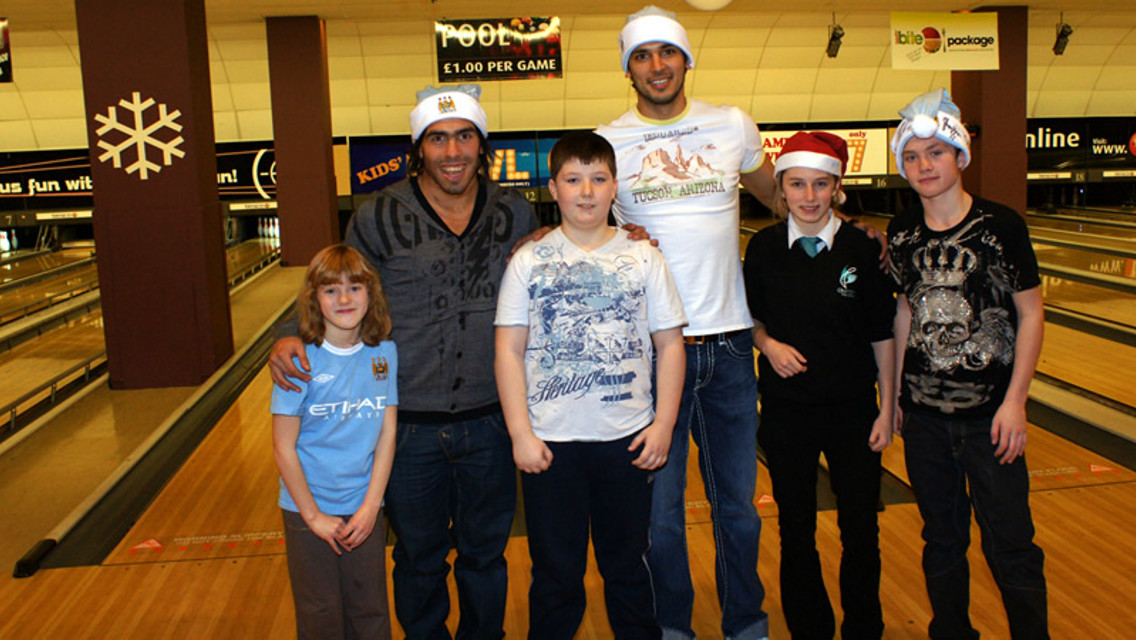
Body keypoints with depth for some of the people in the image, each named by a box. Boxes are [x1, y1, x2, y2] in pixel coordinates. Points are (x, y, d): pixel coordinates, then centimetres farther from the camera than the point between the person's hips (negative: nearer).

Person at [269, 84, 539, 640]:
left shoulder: (514, 213, 1)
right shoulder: (379, 218, -6)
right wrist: (290, 338, -15)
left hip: (489, 422, 2)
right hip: (409, 425, -1)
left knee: (485, 555, 19)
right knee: (418, 558, 18)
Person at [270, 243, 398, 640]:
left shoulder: (384, 353, -5)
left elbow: (387, 435, -3)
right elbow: (284, 447, -11)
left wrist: (370, 507, -7)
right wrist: (314, 516, -9)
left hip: (364, 509, 2)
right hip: (308, 510, -2)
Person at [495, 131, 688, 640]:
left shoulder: (642, 258, 1)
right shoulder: (528, 262, -1)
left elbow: (670, 345, 3)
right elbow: (509, 351, -1)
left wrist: (663, 424, -3)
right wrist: (520, 433, -7)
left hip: (627, 439, 1)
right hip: (550, 442, 0)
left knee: (628, 567, 16)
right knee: (555, 574, 12)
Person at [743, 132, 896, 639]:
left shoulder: (861, 249, -7)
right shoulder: (763, 249, -4)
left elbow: (882, 335, -2)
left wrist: (887, 409, -3)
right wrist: (769, 344, -12)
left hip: (853, 408, -1)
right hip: (785, 410, 1)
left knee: (860, 530, 9)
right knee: (796, 531, 12)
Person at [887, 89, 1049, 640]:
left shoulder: (1001, 227, -9)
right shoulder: (902, 233, 2)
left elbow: (1031, 315, -5)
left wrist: (1014, 401, -11)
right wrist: (896, 393, 10)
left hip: (989, 414, -3)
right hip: (924, 413, 4)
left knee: (1009, 543, 2)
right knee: (941, 539, 16)